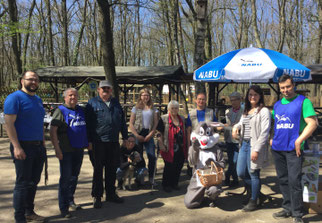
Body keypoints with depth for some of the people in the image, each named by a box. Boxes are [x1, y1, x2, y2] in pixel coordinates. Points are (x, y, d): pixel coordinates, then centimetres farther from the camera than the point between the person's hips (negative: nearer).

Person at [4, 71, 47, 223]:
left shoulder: (38, 100, 16)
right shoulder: (15, 98, -9)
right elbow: (9, 123, -15)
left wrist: (43, 144, 18)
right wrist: (16, 147, -21)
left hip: (38, 147, 8)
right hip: (23, 147, -8)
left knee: (33, 182, 14)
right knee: (23, 183, -2)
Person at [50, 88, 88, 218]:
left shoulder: (81, 111, 12)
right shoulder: (60, 111, -5)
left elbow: (86, 128, 23)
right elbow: (52, 130, -12)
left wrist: (88, 143, 15)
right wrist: (57, 149, -18)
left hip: (79, 150, 6)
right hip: (66, 151, -6)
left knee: (74, 177, 15)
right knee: (65, 178, -2)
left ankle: (70, 201, 31)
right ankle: (64, 207, 7)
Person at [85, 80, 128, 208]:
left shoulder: (116, 103, 15)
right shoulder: (92, 103, 1)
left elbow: (122, 122, 18)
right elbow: (88, 123, -3)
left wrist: (125, 137, 14)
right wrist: (89, 141, -8)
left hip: (114, 142, 5)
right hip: (99, 142, -4)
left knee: (112, 169, 11)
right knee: (98, 169, 2)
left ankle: (111, 194, 24)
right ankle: (97, 196, 13)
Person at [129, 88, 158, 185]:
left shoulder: (153, 109, 10)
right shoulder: (136, 108, 6)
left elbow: (156, 123, 7)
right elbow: (131, 124, 3)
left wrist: (150, 134, -6)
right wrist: (137, 136, -7)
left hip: (149, 135, 1)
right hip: (138, 134, -1)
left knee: (152, 157, -9)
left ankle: (151, 178, 2)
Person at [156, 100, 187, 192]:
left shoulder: (182, 119, 12)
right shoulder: (164, 119, -4)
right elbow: (159, 134, -6)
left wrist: (186, 146, 18)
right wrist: (161, 145, -14)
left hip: (181, 149, 5)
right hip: (169, 149, -5)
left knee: (178, 167, 10)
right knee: (169, 167, 2)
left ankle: (174, 183, 28)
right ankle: (166, 185, 20)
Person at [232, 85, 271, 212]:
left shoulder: (264, 111, -8)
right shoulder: (246, 111, 15)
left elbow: (264, 132, -14)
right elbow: (241, 123, 31)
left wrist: (256, 150, -19)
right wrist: (236, 127, 5)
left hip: (255, 145, -8)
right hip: (244, 144, 8)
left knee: (253, 174, 0)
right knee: (241, 173, 10)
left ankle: (253, 202, 17)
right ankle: (259, 194, 29)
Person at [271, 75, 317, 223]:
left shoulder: (303, 101, -3)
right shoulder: (277, 105, 15)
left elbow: (312, 123, -10)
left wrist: (299, 140, -17)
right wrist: (272, 139, 13)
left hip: (293, 149, -6)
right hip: (277, 149, 6)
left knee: (294, 181, -8)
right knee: (283, 180, 12)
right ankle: (288, 208, 25)